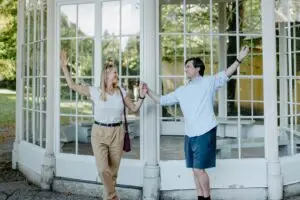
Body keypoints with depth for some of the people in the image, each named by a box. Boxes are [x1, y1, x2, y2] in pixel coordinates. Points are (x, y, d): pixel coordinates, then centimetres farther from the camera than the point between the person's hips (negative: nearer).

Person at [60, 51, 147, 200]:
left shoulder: (121, 92, 4)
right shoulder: (95, 92, -3)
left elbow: (134, 109, 12)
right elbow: (72, 85, 1)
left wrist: (142, 96, -3)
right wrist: (64, 66, -1)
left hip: (117, 133, 2)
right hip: (99, 132, -2)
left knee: (113, 170, 7)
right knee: (103, 169, -12)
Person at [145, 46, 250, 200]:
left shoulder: (208, 82, -2)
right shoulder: (182, 90, 15)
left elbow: (225, 75, -16)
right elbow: (162, 100, 22)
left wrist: (239, 59, -29)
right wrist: (148, 92, 15)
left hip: (205, 134, -6)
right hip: (190, 135, 6)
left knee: (199, 169, -6)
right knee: (195, 169, 11)